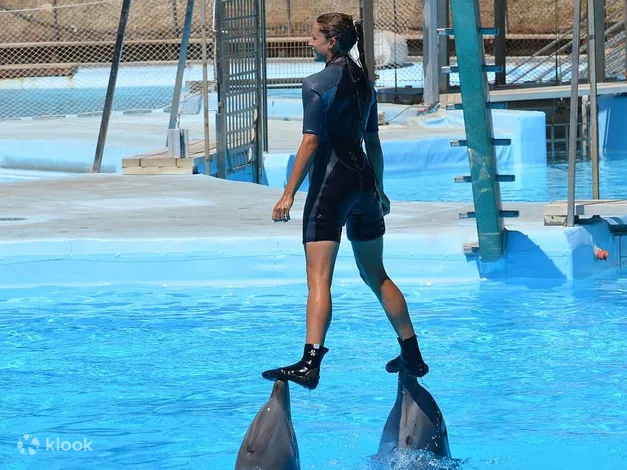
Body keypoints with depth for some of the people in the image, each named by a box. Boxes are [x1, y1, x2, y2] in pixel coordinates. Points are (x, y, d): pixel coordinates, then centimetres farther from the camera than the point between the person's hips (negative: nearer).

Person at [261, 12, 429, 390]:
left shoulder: (319, 84, -9)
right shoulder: (364, 82, 13)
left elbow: (311, 143, -16)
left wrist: (289, 193, -16)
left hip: (331, 180, -8)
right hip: (364, 177, 8)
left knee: (319, 277, -14)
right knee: (376, 274, 19)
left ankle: (311, 363, -27)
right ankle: (413, 357, 23)